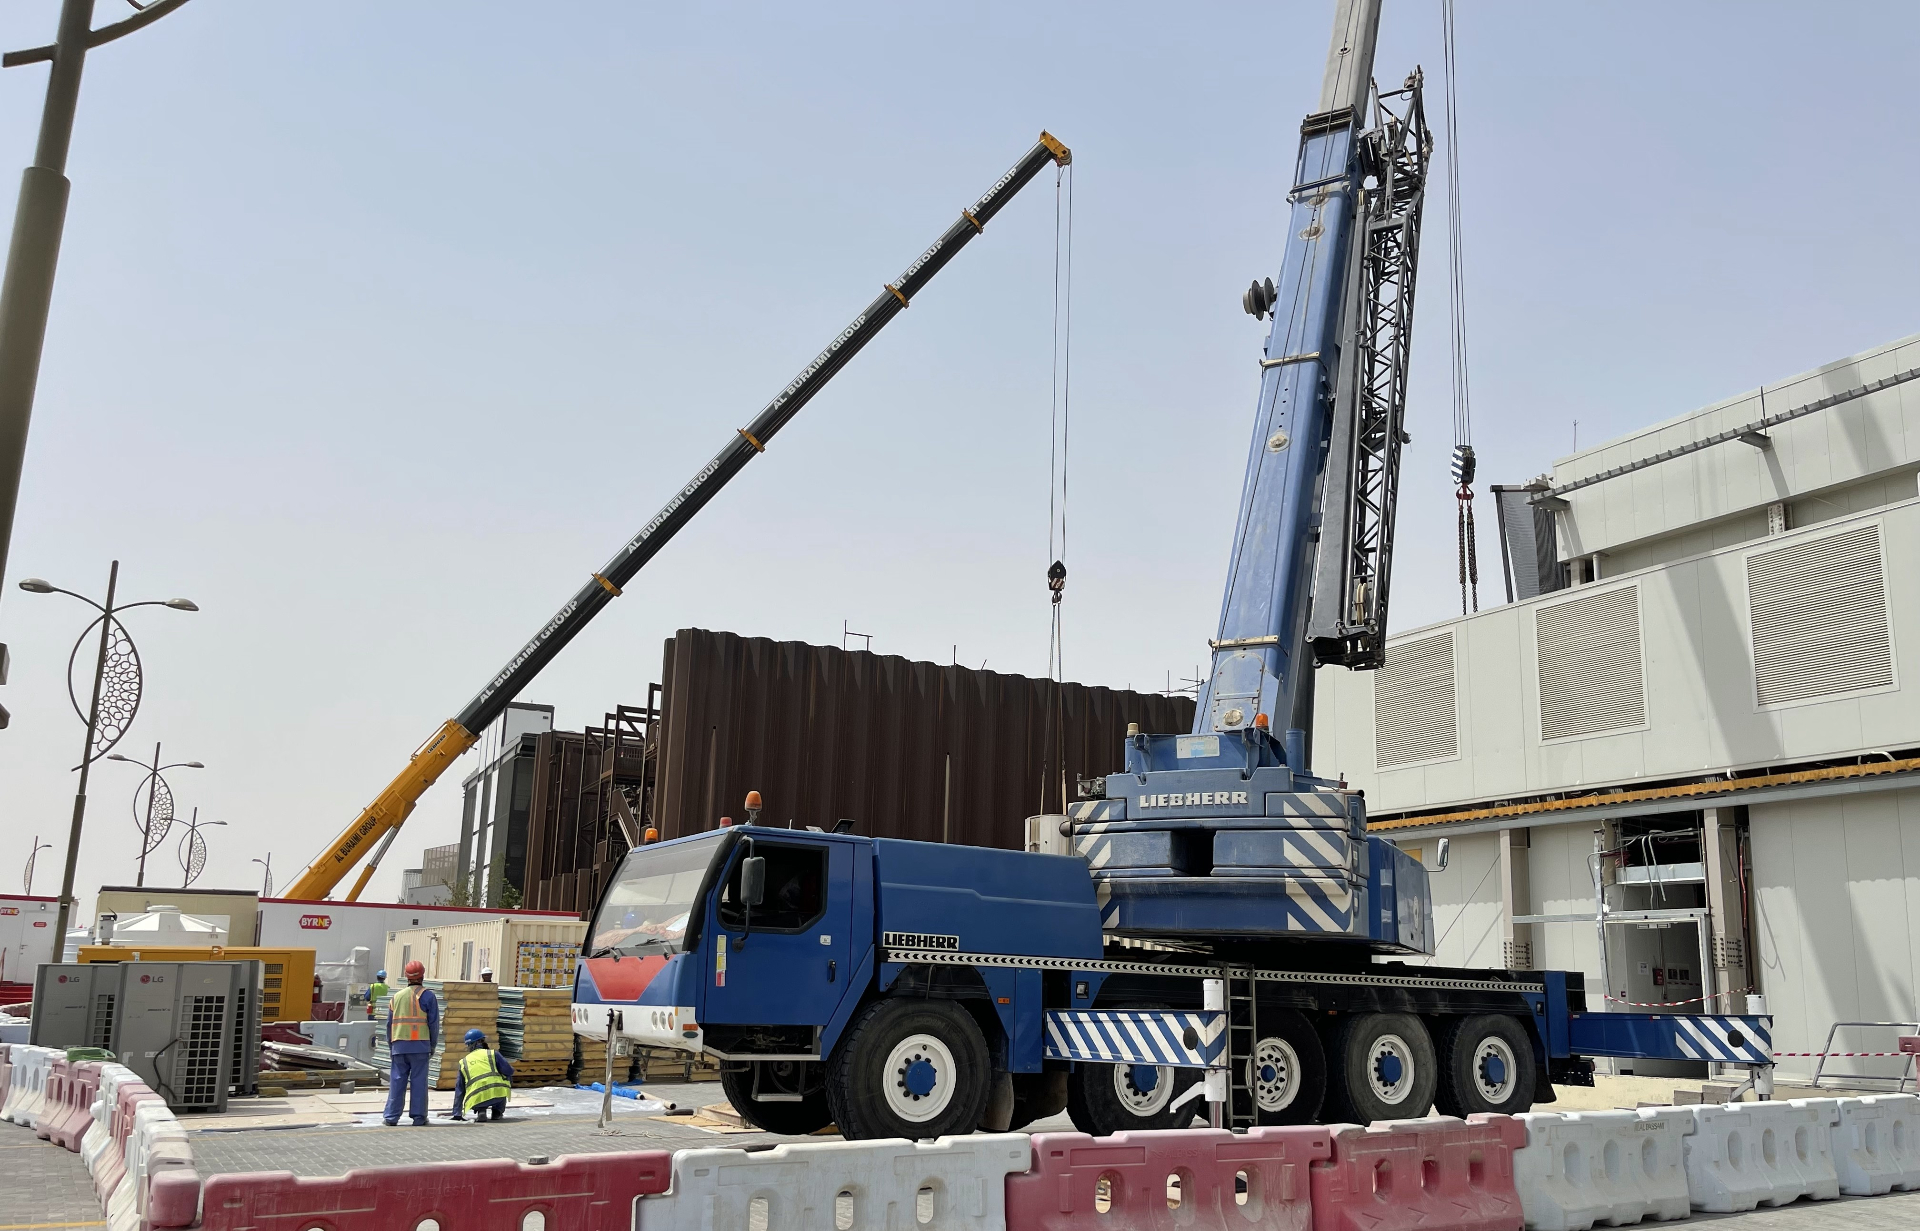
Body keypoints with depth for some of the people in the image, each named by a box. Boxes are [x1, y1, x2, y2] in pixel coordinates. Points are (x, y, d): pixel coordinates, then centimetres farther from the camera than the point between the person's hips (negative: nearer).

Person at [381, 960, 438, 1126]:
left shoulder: (396, 996, 13)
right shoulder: (428, 996, 0)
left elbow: (389, 1023, 15)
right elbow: (434, 1023, -2)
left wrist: (390, 1046, 22)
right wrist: (433, 1044, 7)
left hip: (399, 1045, 4)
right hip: (420, 1044, -4)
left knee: (397, 1080, 7)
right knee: (418, 1080, 0)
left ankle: (392, 1116, 6)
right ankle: (418, 1116, 1)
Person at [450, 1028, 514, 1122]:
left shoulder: (463, 1062, 22)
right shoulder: (493, 1054, 11)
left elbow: (459, 1090, 24)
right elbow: (509, 1071, 6)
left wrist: (457, 1114, 29)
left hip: (476, 1100, 3)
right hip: (497, 1093, -3)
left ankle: (481, 1110, 6)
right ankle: (497, 1111, 22)